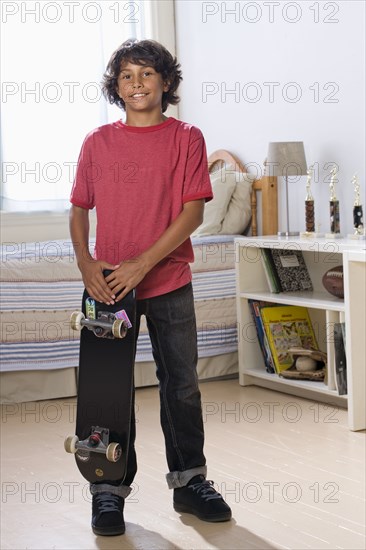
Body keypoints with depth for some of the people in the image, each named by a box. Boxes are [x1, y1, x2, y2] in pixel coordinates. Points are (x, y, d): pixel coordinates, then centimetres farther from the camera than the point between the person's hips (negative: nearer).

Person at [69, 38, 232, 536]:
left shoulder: (186, 139, -1)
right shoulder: (98, 142, 5)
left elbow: (193, 212, -8)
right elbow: (79, 209, 7)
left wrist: (142, 263, -15)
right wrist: (86, 263, -10)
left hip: (168, 281, -1)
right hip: (109, 284, 1)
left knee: (181, 384, 9)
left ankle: (189, 482, 23)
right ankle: (110, 490, 14)